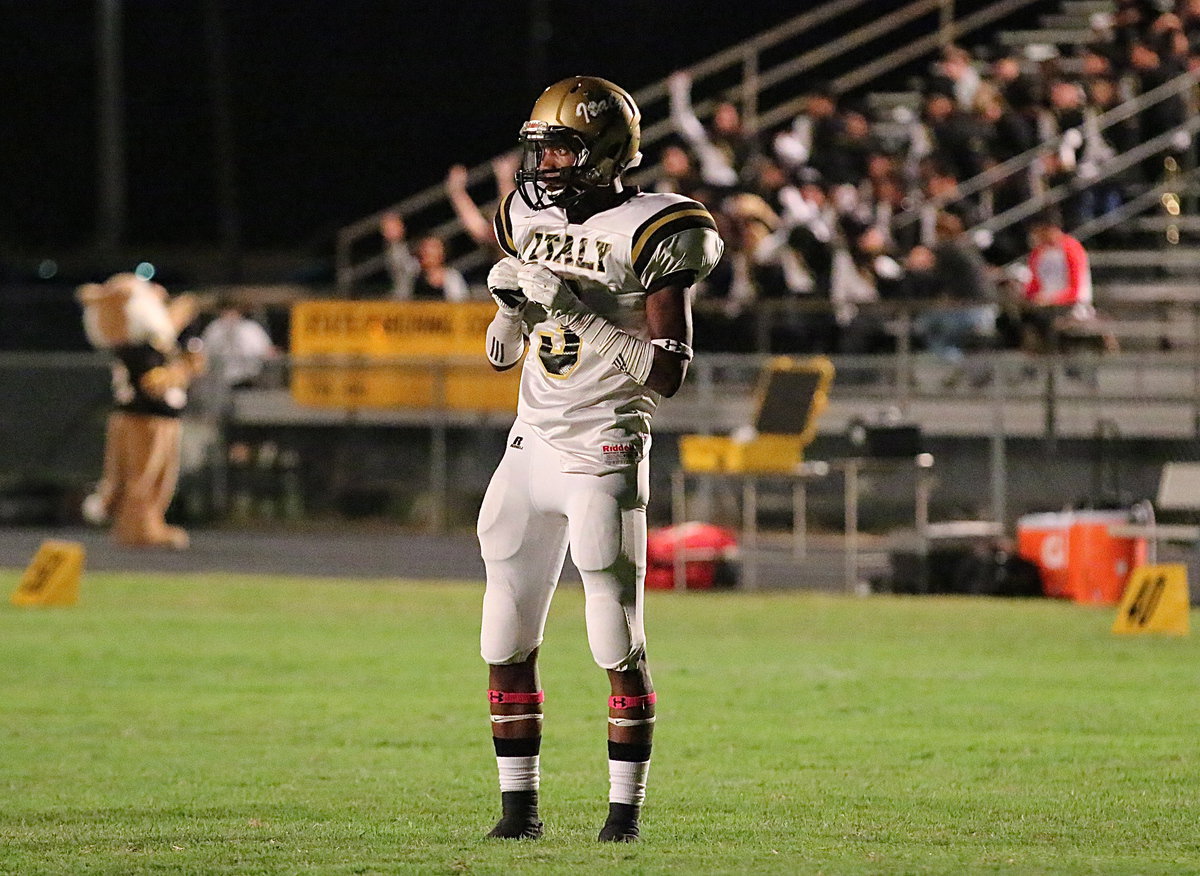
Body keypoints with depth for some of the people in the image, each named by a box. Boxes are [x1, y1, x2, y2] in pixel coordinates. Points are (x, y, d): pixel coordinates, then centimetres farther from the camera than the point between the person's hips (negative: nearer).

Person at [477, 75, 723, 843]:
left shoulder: (646, 234, -11)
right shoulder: (530, 220, 9)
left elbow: (666, 373, -16)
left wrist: (580, 313, -22)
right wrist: (512, 304, -4)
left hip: (604, 456, -6)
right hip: (532, 447, 6)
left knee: (619, 645, -2)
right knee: (508, 640, 6)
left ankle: (627, 807, 7)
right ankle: (519, 801, 13)